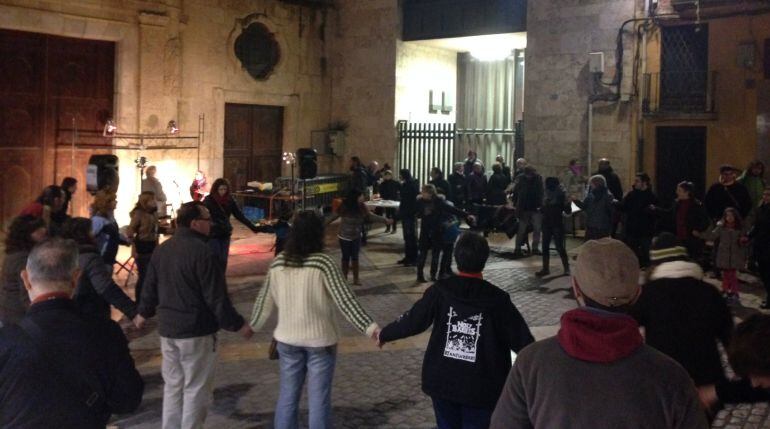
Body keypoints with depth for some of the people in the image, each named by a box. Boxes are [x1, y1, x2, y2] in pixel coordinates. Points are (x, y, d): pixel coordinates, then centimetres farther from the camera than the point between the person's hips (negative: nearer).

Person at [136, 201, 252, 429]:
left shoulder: (162, 249, 7)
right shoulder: (202, 251, -18)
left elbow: (150, 286, 15)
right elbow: (216, 297, -18)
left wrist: (144, 312, 32)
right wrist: (237, 324, -10)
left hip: (167, 328, 8)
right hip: (196, 330, -8)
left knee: (173, 385, 18)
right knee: (196, 389, 2)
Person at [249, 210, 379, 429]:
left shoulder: (278, 263, -3)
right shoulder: (323, 263, -16)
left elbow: (265, 300, 7)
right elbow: (345, 300, -21)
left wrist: (253, 325, 22)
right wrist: (370, 327, -20)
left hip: (288, 339, 4)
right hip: (320, 340, -4)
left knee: (288, 394, 16)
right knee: (319, 397, 5)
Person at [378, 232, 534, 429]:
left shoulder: (440, 290, -7)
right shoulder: (497, 299, -10)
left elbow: (412, 320, -1)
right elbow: (523, 341, -5)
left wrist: (384, 334, 17)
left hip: (442, 381, 2)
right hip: (481, 387, -2)